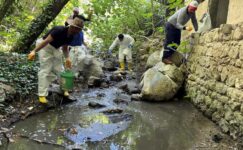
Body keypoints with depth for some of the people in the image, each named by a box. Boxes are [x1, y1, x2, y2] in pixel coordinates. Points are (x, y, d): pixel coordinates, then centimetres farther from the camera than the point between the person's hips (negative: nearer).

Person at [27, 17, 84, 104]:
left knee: (58, 69, 9)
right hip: (45, 47, -7)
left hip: (55, 49, 8)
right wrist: (34, 51, -41)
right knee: (45, 70, -12)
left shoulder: (71, 36, -5)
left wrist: (67, 58, -11)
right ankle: (42, 95, -10)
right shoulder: (60, 30, -29)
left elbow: (65, 48, 7)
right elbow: (46, 41, -34)